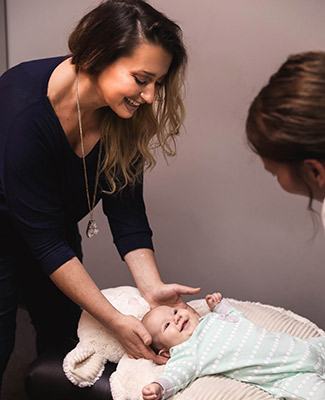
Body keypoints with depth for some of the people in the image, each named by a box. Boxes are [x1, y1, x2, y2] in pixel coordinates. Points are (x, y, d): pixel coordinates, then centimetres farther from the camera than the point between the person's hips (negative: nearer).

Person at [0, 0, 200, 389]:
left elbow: (126, 209, -11)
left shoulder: (124, 114, -18)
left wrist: (152, 287, -23)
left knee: (66, 335, 13)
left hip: (56, 227, 6)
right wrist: (115, 321, -30)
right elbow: (45, 241, -32)